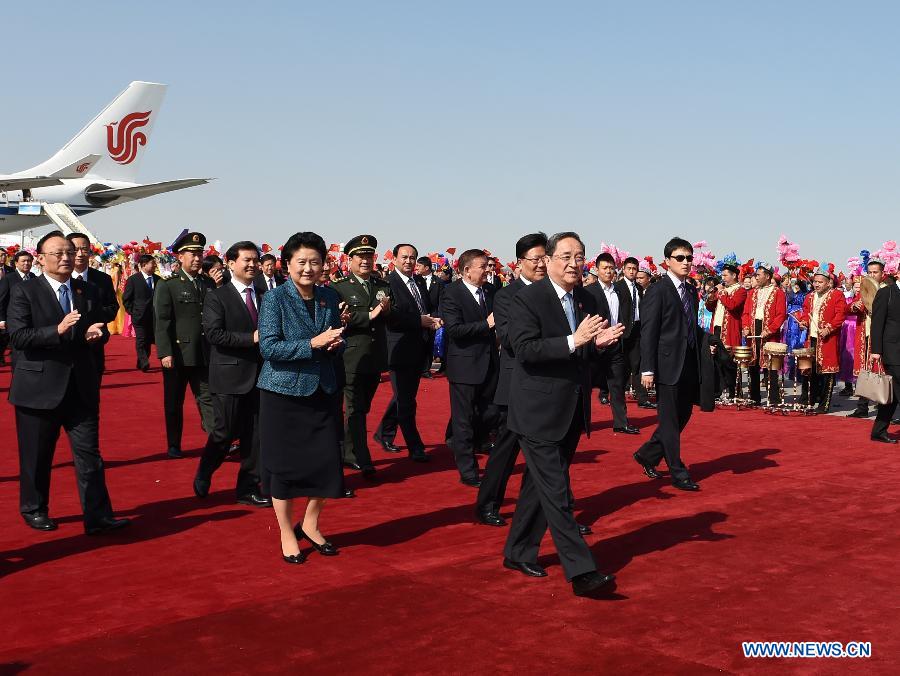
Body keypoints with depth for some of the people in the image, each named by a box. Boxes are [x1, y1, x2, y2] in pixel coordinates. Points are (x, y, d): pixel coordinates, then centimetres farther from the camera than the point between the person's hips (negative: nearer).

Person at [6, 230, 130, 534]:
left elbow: (102, 330, 15)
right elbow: (17, 337, -14)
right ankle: (33, 510, 28)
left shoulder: (90, 292, 10)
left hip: (81, 387, 3)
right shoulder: (24, 293, -4)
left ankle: (98, 517, 3)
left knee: (89, 453, 1)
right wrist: (58, 330, -26)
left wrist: (97, 333, -9)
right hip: (39, 389, -3)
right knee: (36, 457, 10)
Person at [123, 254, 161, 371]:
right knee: (141, 341, -8)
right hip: (140, 316, -4)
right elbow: (126, 299, 1)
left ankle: (141, 363, 20)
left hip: (154, 317, 4)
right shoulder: (133, 279, -4)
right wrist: (132, 311, -3)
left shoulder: (158, 279, 5)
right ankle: (144, 363, -10)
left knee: (148, 341, 8)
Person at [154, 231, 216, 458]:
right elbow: (161, 322, -8)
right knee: (174, 403, 8)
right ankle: (174, 446, 19)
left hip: (204, 355, 3)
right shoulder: (167, 286, -3)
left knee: (208, 399, 0)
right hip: (177, 355, -3)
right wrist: (165, 353, -16)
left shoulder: (209, 285, 10)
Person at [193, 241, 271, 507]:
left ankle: (249, 488, 16)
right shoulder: (216, 297, -5)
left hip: (259, 375, 5)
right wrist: (251, 338, -20)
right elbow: (214, 334, -15)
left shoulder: (264, 296, 12)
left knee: (256, 433, 6)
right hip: (230, 376, -5)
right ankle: (202, 478, 26)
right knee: (226, 432, 2)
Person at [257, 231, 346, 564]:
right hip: (284, 393, -4)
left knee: (327, 461, 3)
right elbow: (269, 348, -16)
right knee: (285, 465, 4)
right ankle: (287, 533, 22)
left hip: (323, 392, 5)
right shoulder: (275, 298, -9)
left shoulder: (329, 297, 6)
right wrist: (313, 344, -25)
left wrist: (336, 344, -9)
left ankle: (310, 524, 26)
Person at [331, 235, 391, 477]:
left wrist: (387, 311, -11)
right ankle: (361, 460, 2)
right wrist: (370, 315, -20)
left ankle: (348, 454, 27)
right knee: (355, 410, -1)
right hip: (352, 359, -5)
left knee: (361, 409, 14)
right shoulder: (338, 288, -6)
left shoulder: (383, 286, 10)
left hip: (376, 359, 5)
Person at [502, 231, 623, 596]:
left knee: (540, 486, 17)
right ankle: (581, 571, -8)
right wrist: (574, 341, -29)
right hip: (539, 412, -7)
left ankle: (518, 552, 30)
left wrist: (598, 342, -5)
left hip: (572, 412, 7)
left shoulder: (587, 301, 10)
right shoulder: (527, 299, -12)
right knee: (556, 492, -7)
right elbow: (525, 349, -22)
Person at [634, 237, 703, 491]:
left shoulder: (691, 291, 13)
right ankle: (678, 474, 8)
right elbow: (648, 333, -12)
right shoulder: (657, 291, -9)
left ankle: (647, 455, 29)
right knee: (670, 422, 1)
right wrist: (648, 369, -16)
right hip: (668, 365, -8)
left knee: (683, 416, 13)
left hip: (689, 365, 8)